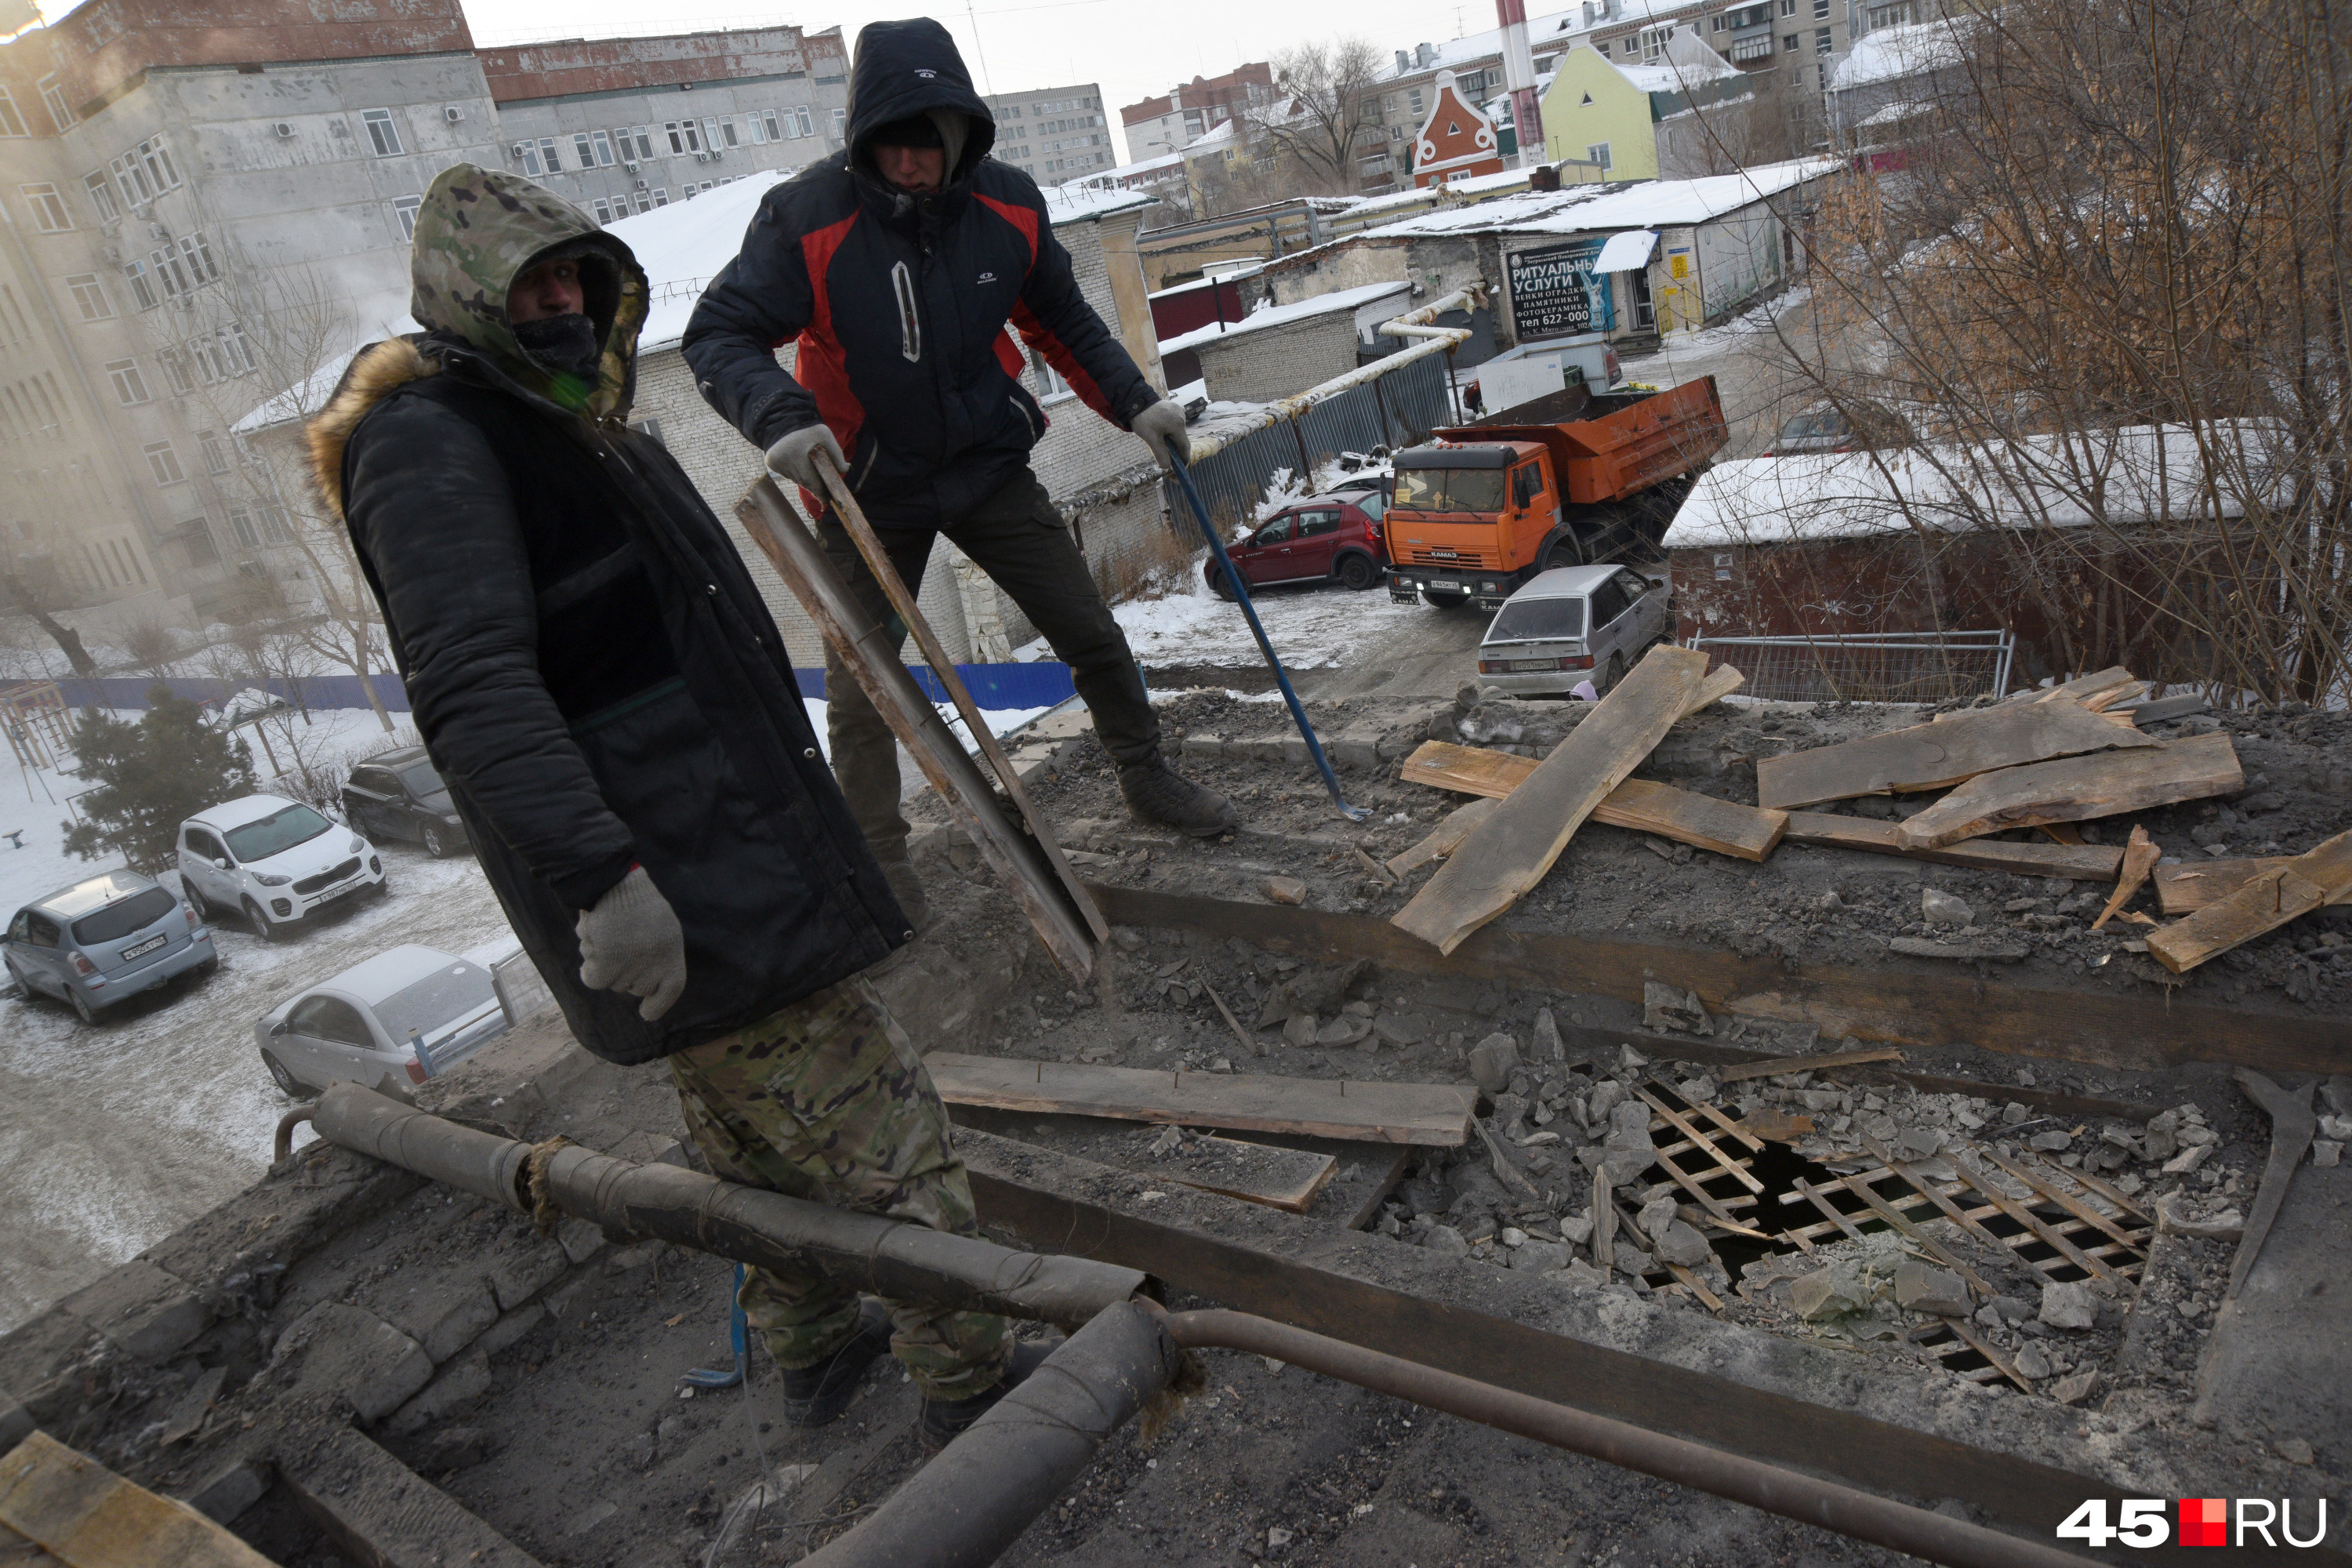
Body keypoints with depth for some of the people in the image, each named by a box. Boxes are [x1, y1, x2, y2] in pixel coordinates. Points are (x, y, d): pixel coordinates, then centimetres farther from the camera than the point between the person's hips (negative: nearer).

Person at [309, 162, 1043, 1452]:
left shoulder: (568, 428, 18)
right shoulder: (432, 444, -14)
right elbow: (474, 690, -28)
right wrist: (605, 874, -37)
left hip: (706, 853, 11)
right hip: (681, 896, -11)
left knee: (756, 1131, 22)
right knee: (882, 1133, -2)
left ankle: (813, 1349, 40)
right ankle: (970, 1380, 15)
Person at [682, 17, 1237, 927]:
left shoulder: (1010, 205, -8)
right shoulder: (807, 217, -20)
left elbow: (1061, 321, 8)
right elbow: (719, 337, -19)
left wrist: (1134, 403, 2)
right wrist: (783, 420, -37)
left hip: (990, 468, 3)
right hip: (867, 489, -2)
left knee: (1093, 636, 8)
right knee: (860, 688, 2)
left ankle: (1145, 777, 30)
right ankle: (879, 862, 21)